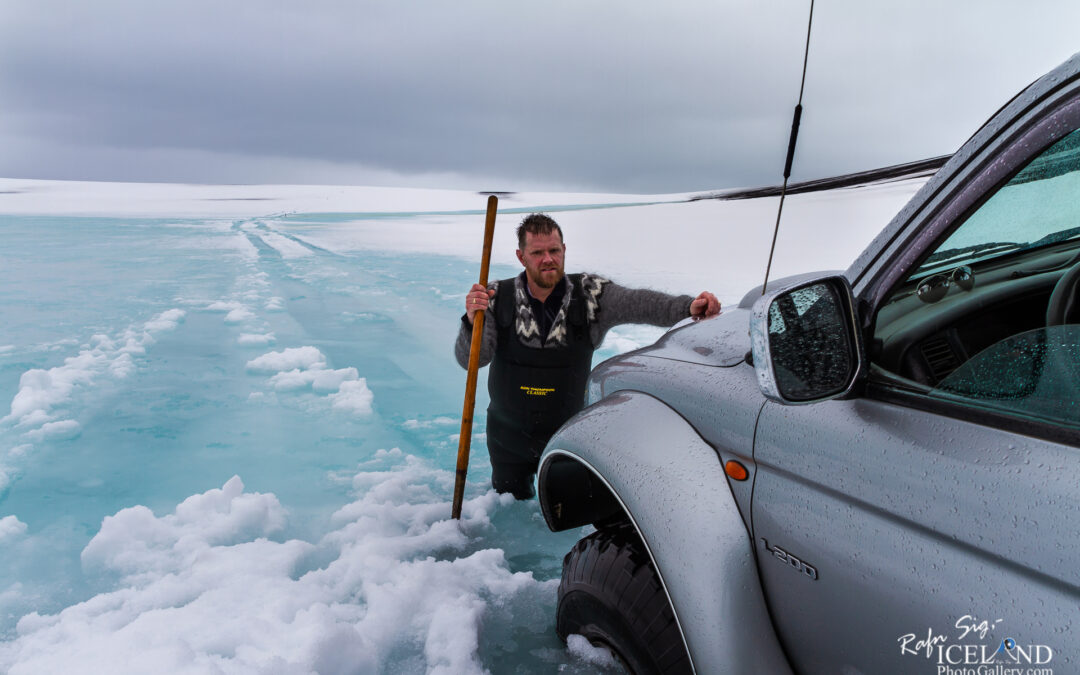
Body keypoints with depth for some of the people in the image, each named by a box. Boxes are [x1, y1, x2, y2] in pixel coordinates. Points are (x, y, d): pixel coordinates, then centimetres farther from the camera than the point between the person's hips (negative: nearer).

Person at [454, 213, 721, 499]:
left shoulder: (590, 294, -13)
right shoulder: (498, 298, -13)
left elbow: (637, 303, -29)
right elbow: (470, 360, -18)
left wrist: (687, 306, -47)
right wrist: (472, 321, -39)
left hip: (567, 437, 0)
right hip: (508, 436, 1)